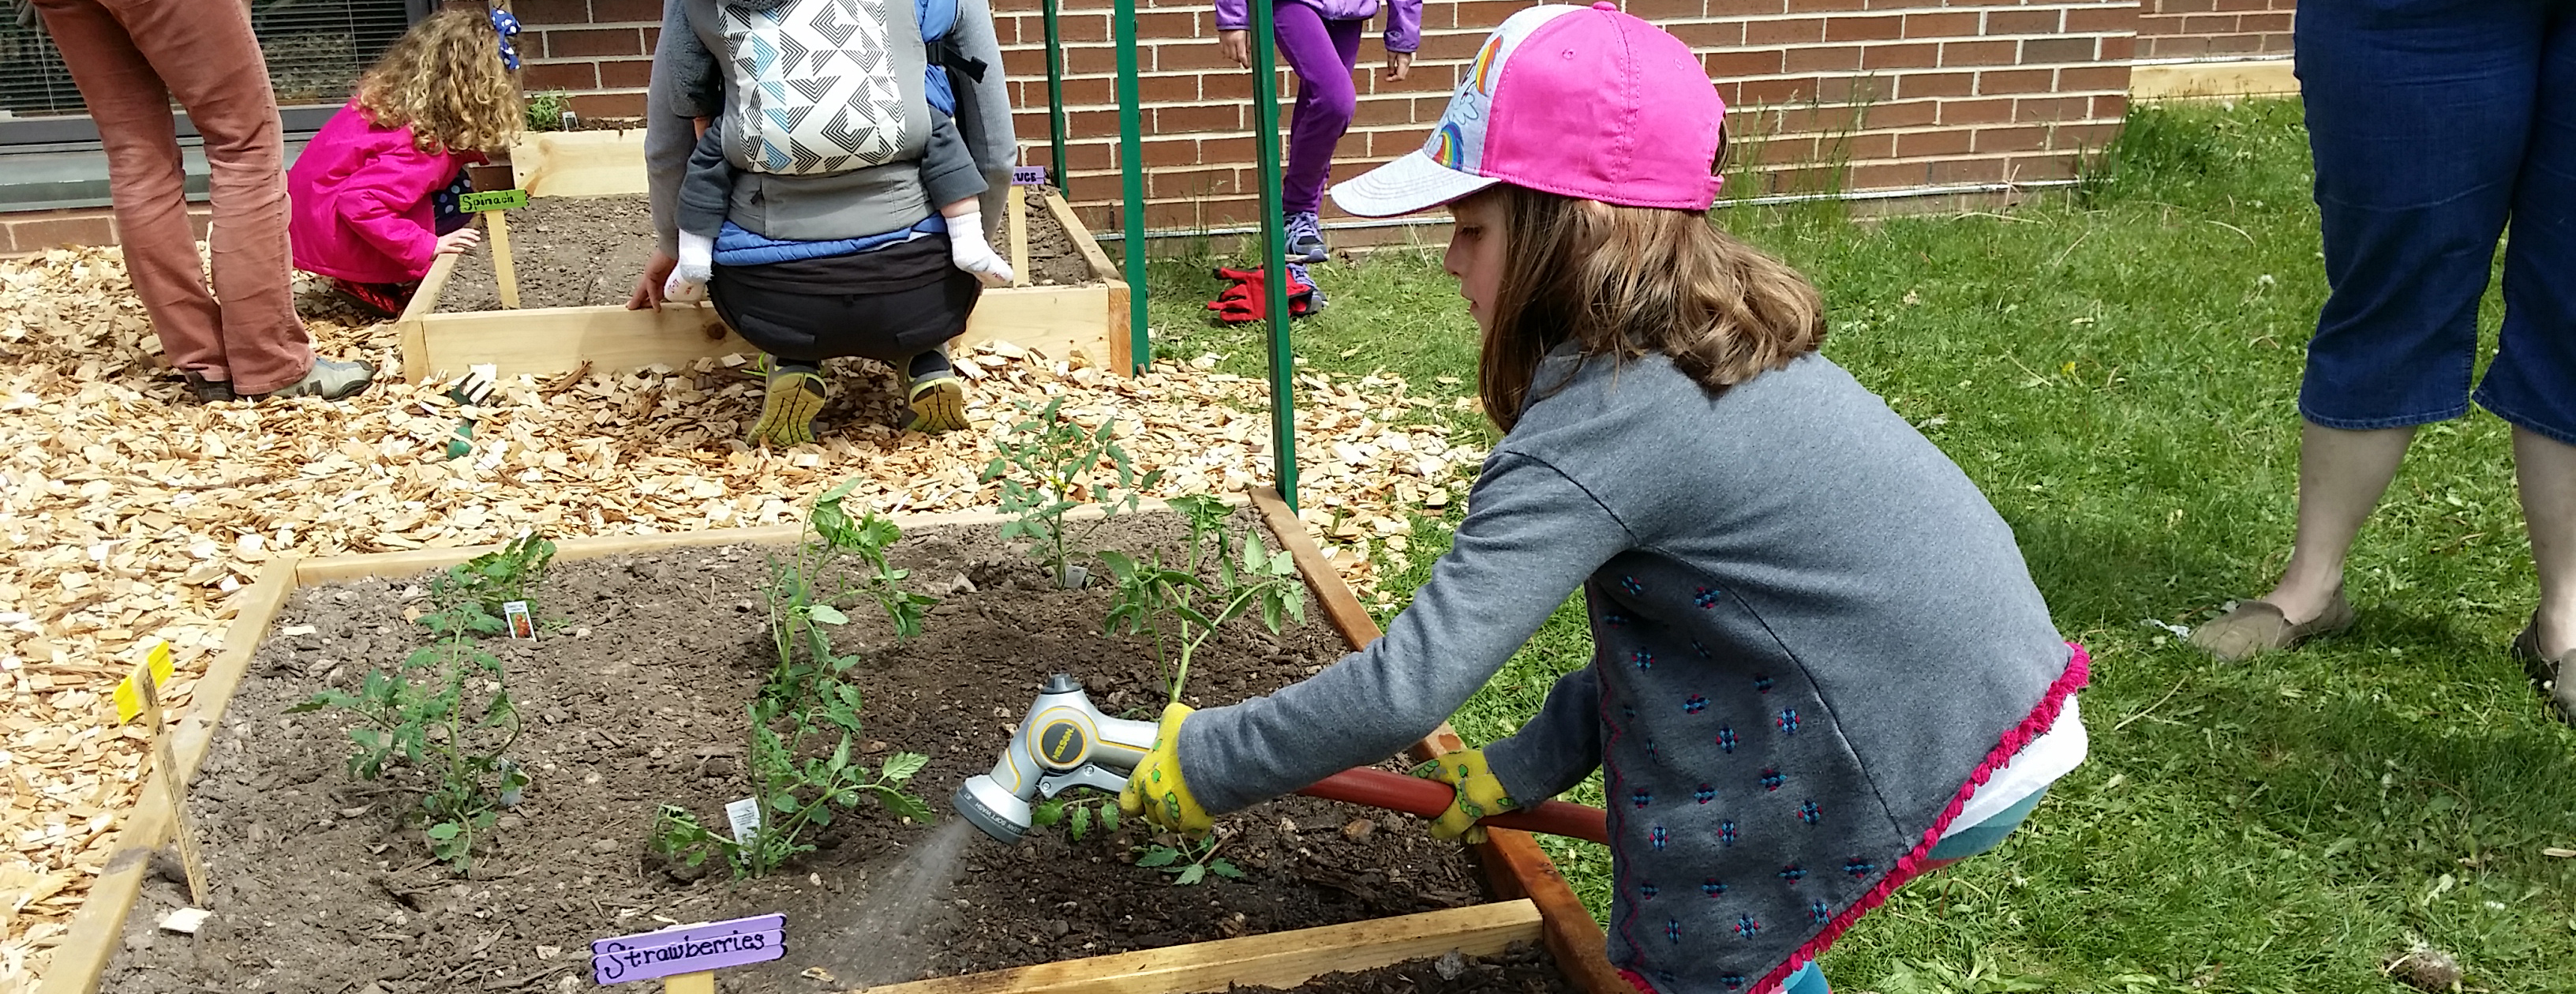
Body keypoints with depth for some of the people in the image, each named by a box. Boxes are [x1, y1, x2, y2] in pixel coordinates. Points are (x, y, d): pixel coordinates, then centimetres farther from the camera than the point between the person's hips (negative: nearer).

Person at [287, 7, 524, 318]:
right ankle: (370, 287, -8)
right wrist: (426, 247, -28)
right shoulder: (421, 145, -27)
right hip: (329, 240, -9)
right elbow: (359, 205, -34)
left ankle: (375, 277, 7)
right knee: (457, 195, -11)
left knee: (448, 180, 10)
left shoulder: (392, 94, -1)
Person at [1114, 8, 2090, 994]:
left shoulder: (1596, 433, -21)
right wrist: (1527, 765, 12)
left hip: (1954, 766, -8)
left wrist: (1203, 762, -10)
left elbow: (1405, 687, -22)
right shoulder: (1715, 346, 6)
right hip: (1996, 682, 8)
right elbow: (1648, 634, 12)